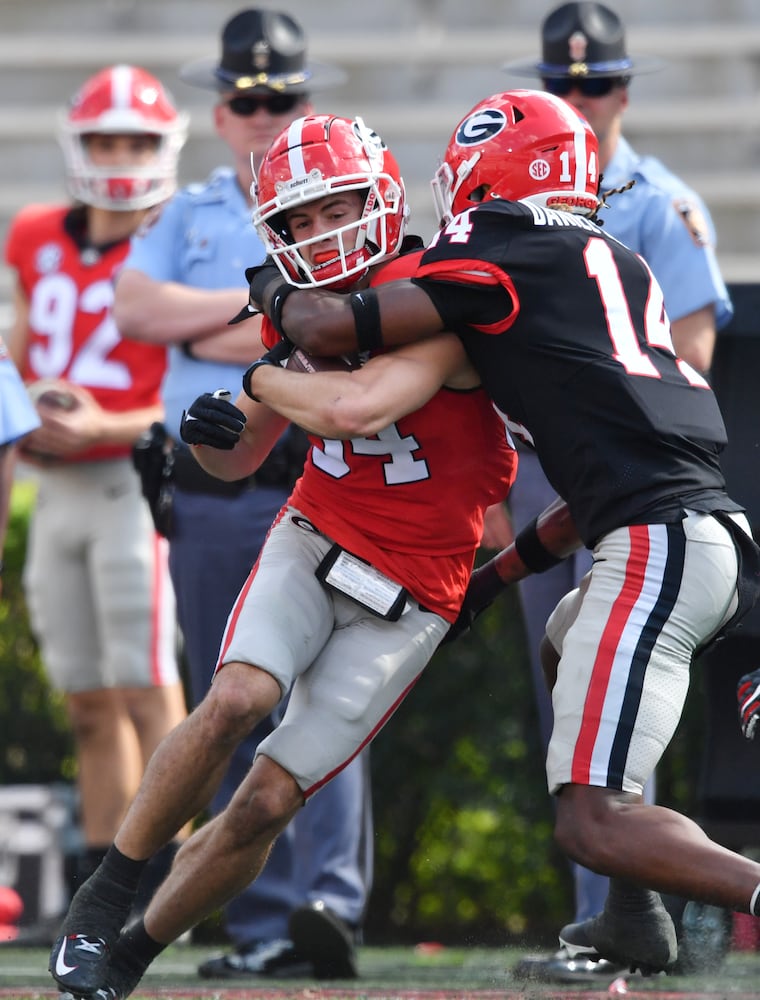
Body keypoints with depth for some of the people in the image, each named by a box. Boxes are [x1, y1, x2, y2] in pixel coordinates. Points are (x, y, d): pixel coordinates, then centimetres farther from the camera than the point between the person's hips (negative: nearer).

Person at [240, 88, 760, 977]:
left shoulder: (498, 259, -1)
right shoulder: (620, 268, 23)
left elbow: (329, 330, -3)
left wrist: (272, 291, 20)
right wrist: (500, 574, 34)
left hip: (657, 549, -9)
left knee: (592, 824, -9)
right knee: (569, 645, 37)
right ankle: (637, 919, 31)